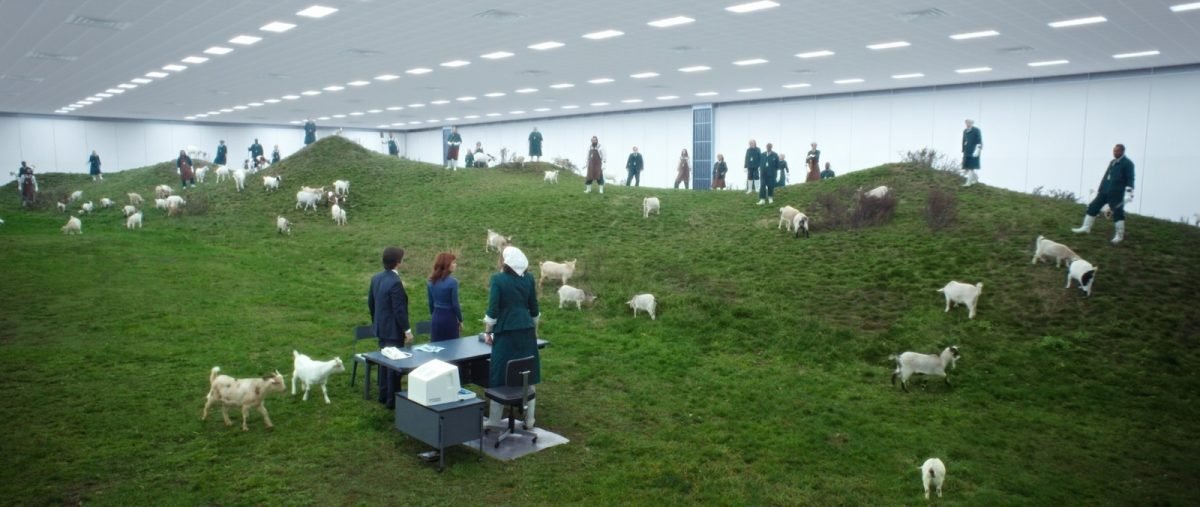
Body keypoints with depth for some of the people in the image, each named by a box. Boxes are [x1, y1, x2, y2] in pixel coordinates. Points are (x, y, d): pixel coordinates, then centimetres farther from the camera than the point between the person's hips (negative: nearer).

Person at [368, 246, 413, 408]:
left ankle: (383, 395, 29)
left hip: (381, 328, 9)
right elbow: (399, 310, -23)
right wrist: (407, 330, -16)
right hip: (393, 329, -9)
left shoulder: (376, 278, 3)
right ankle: (392, 399, 8)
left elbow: (370, 302, 13)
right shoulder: (395, 282, -24)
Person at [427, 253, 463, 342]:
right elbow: (455, 304, -13)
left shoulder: (431, 282, 3)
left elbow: (431, 303, 10)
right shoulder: (452, 282, -15)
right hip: (449, 318, -6)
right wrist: (460, 320, -2)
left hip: (436, 318, 6)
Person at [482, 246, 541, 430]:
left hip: (506, 332, -4)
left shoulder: (498, 279, -10)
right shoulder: (528, 278, 3)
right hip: (526, 331, 4)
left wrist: (487, 332, -1)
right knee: (527, 376, 11)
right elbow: (534, 308, 9)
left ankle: (494, 422, 10)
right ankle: (528, 420, 18)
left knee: (500, 378, 3)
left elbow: (493, 309, -11)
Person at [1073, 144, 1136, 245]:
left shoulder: (1127, 163, -7)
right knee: (1093, 207, 8)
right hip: (1105, 192, 8)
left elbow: (1130, 179, -13)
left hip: (1116, 193, -8)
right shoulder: (1112, 162, 17)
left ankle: (1119, 235, 3)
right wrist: (1099, 190, 24)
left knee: (1118, 212, -5)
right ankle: (1086, 228, 17)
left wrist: (1129, 192, -22)